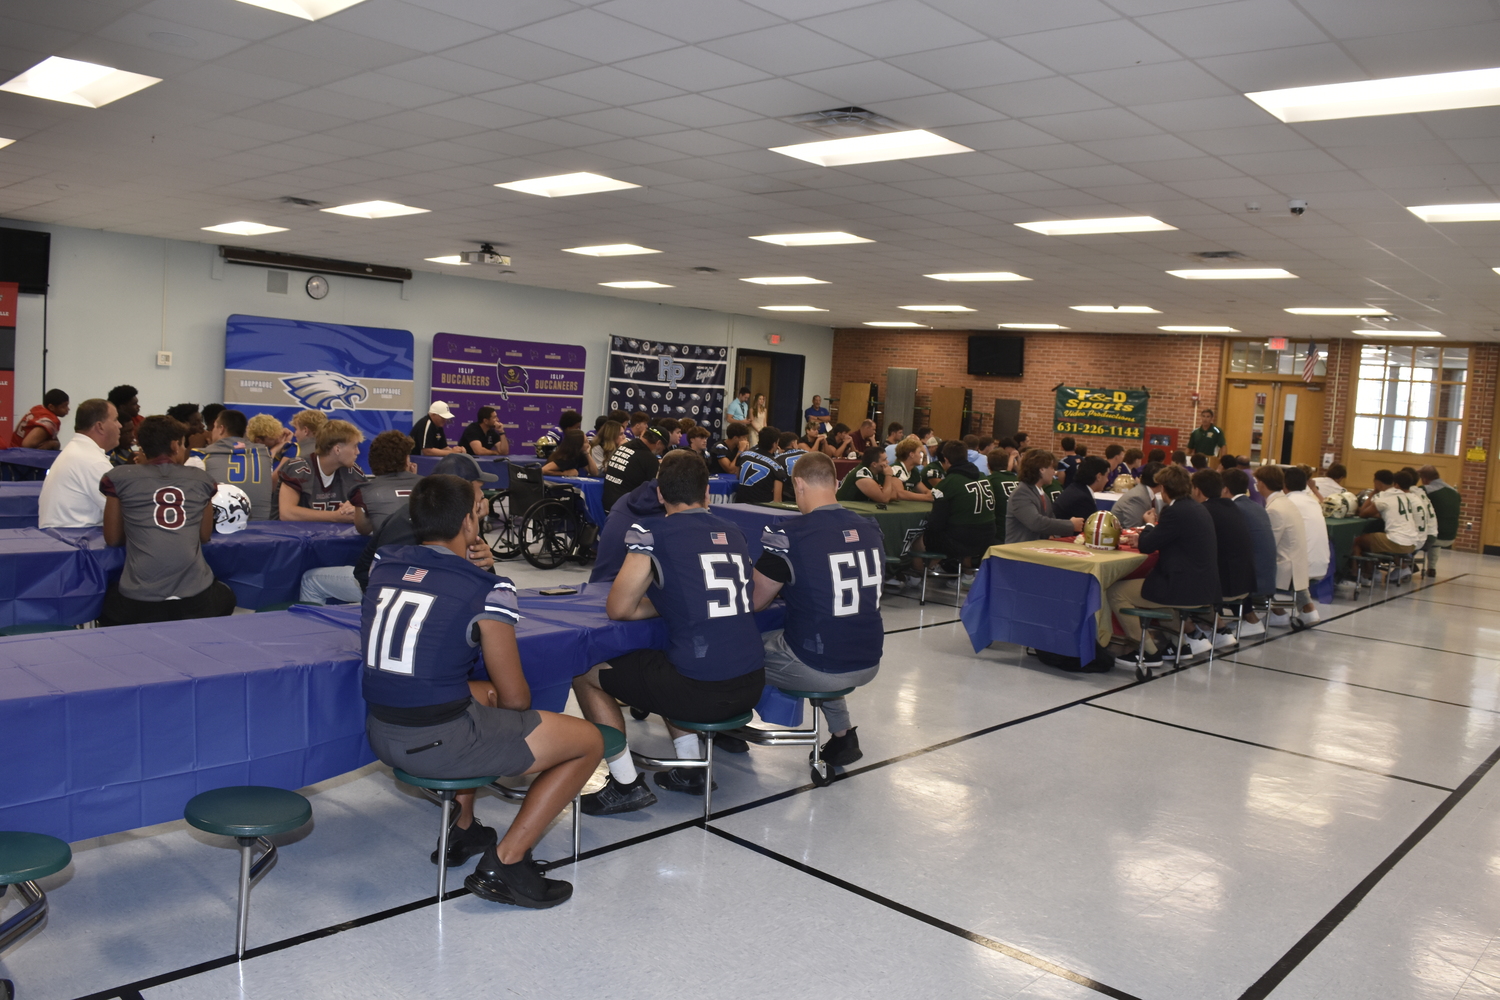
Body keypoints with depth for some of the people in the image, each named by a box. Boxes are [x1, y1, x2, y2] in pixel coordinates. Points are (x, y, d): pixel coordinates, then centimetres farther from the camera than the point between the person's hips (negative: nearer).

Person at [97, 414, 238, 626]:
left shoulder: (118, 478, 6)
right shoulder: (202, 480, 9)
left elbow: (112, 539, 14)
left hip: (138, 602, 0)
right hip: (195, 600, 1)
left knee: (105, 605, 36)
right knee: (226, 598, 37)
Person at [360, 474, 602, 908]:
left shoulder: (382, 566, 5)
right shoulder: (487, 592, -13)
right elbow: (515, 699, -6)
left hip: (380, 734, 8)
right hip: (438, 744, -8)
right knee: (588, 742, 4)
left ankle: (462, 830, 38)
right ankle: (504, 863, 1)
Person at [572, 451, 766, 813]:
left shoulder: (652, 534, -5)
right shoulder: (734, 534, 12)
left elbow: (619, 609, -4)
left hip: (701, 690, -7)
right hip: (751, 685, 7)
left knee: (585, 674, 14)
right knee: (664, 667, 37)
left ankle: (626, 784, 13)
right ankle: (690, 769, 29)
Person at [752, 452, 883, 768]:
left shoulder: (787, 535, -17)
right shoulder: (871, 529, 2)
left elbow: (754, 603, -9)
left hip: (817, 670, -6)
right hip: (869, 664, 6)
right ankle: (842, 734, 30)